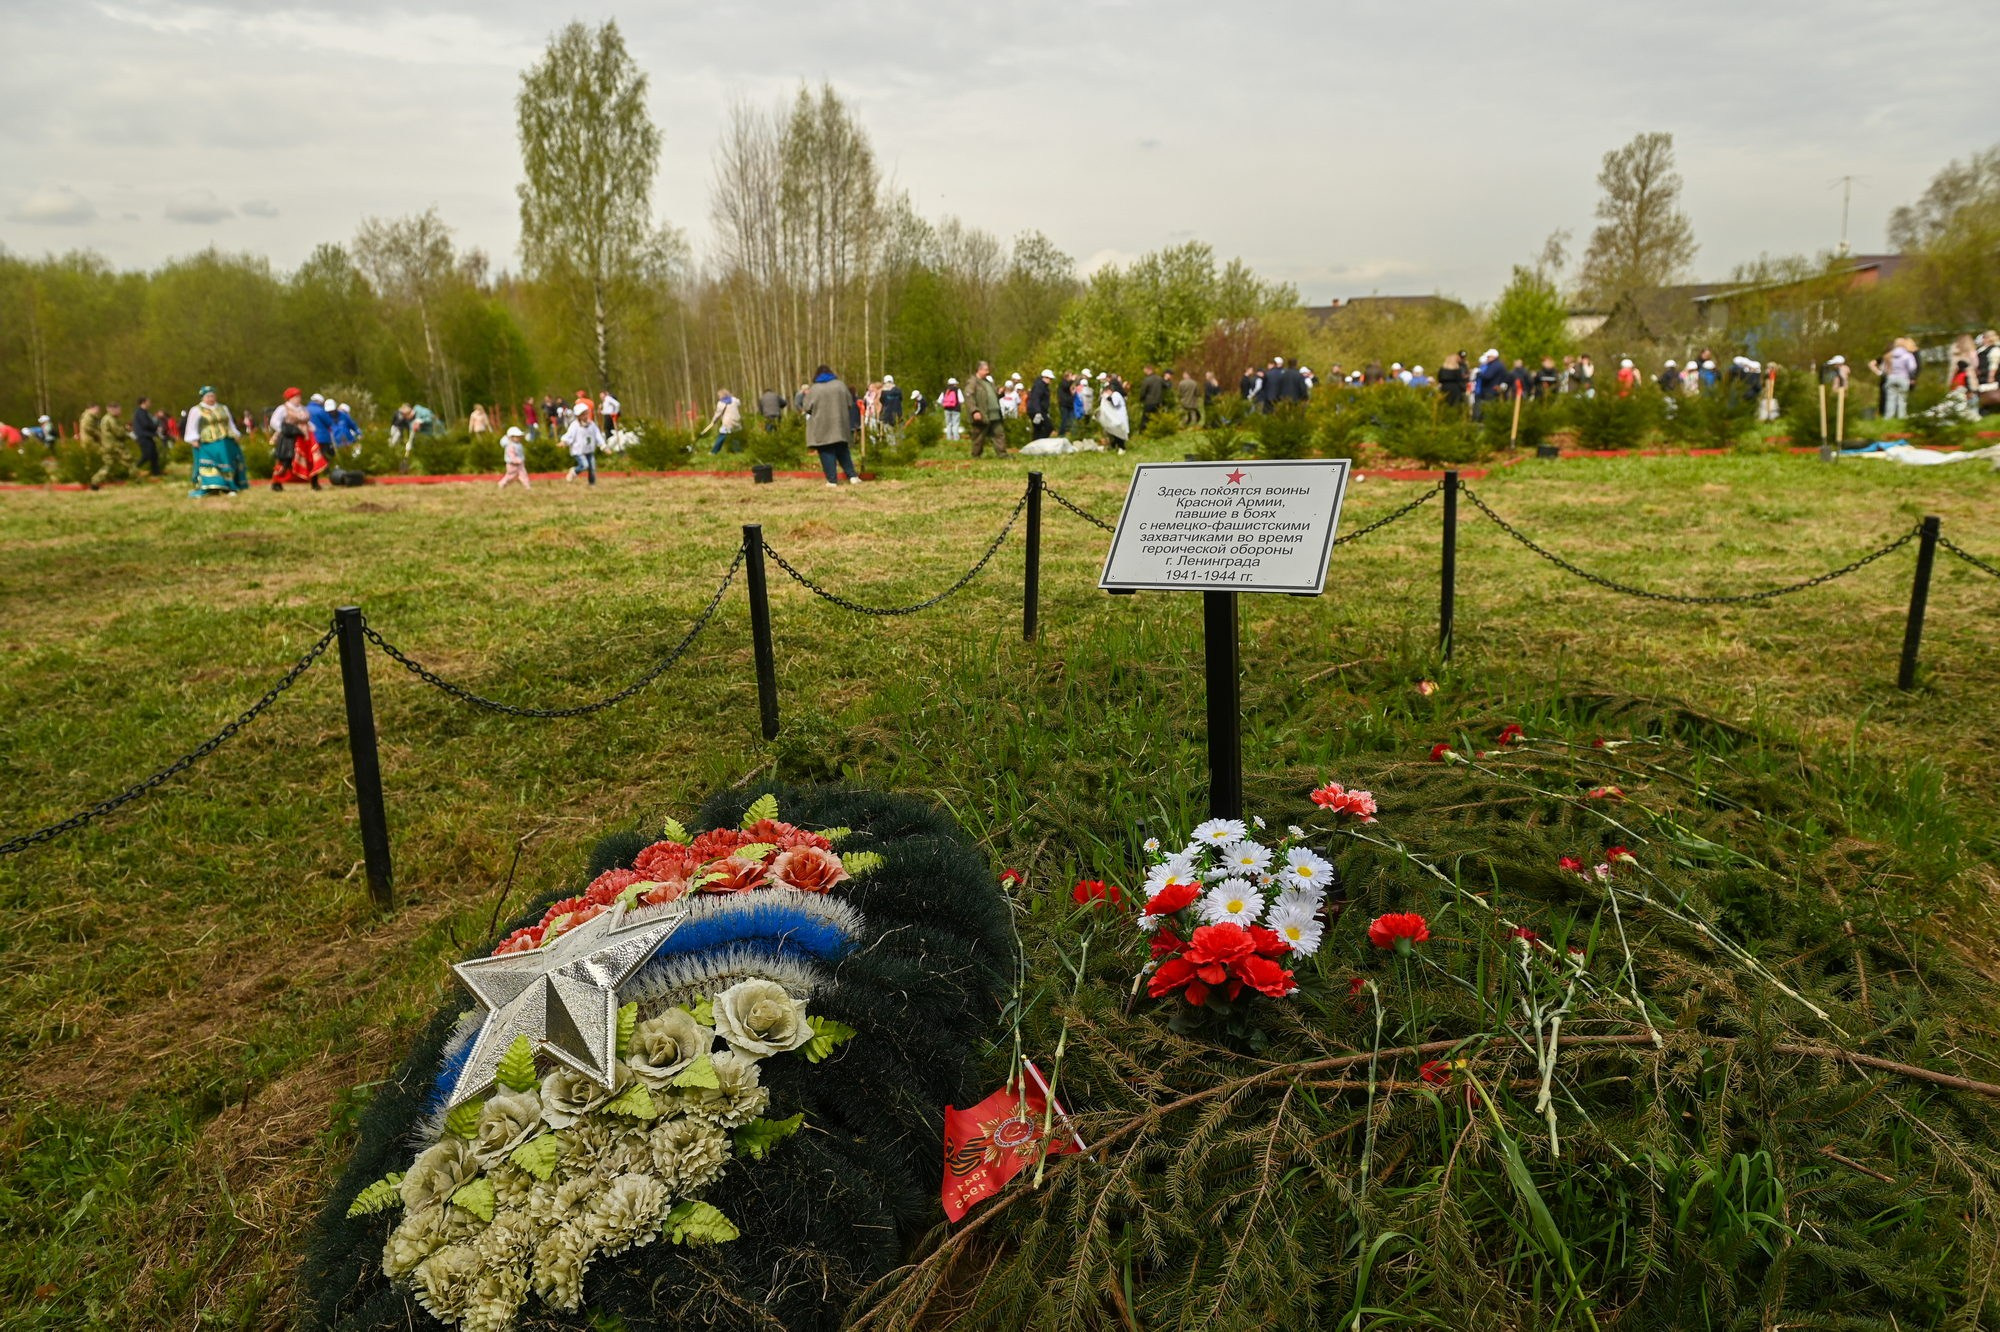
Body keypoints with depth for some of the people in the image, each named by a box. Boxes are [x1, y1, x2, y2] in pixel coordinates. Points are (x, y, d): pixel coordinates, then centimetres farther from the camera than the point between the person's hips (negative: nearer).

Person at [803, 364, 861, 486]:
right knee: (843, 452, 15)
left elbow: (807, 408, -5)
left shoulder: (814, 389, -5)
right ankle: (852, 476, 8)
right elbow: (850, 403, 6)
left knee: (827, 453, 1)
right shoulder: (840, 385, 4)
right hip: (840, 426, 3)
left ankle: (832, 480, -2)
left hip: (822, 427, -3)